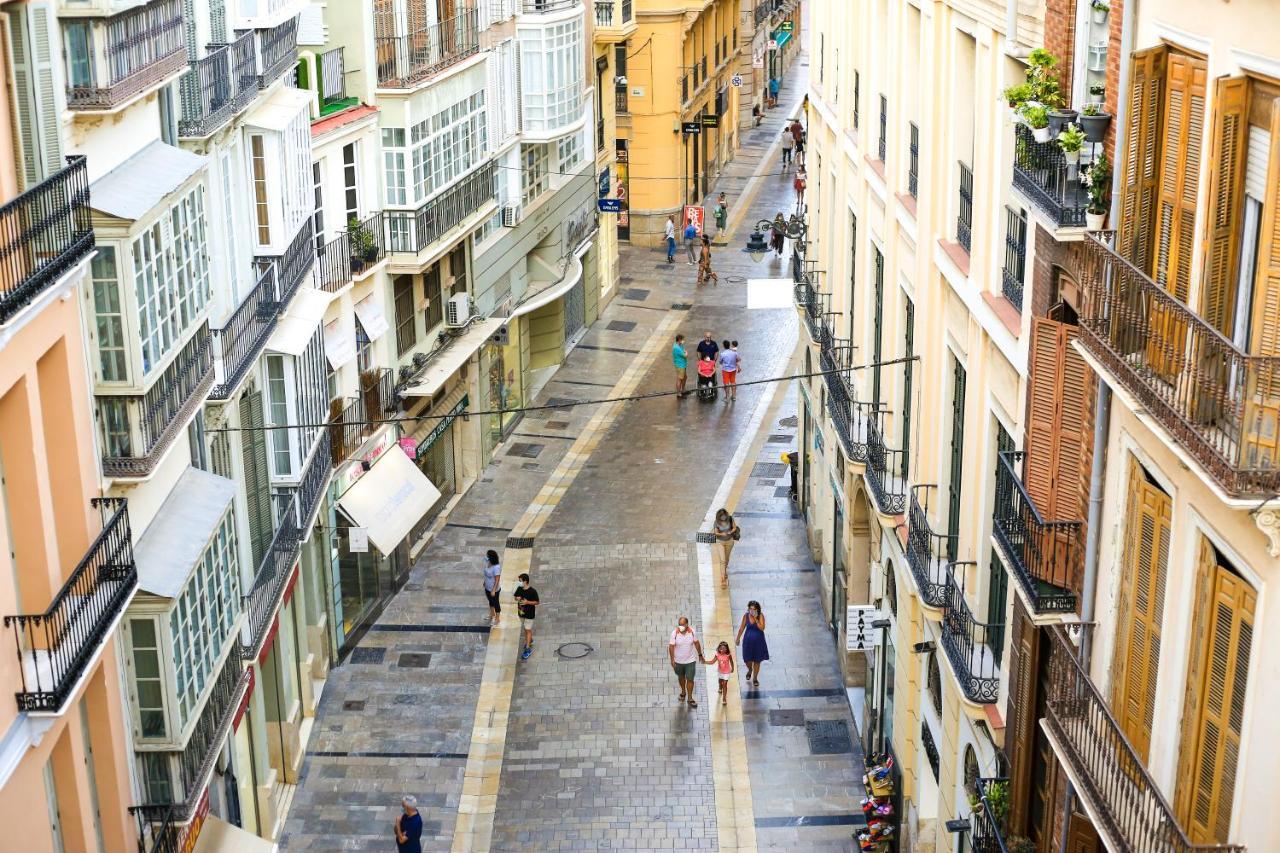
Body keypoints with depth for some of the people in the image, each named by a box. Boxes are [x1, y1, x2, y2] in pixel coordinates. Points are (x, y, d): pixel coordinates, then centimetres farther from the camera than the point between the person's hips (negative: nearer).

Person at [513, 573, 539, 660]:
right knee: (525, 628, 23)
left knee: (528, 630, -1)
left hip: (529, 614, -6)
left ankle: (528, 649, 4)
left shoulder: (532, 591, -22)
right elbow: (516, 597, 9)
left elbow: (536, 602, -14)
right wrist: (517, 598, -15)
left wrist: (527, 602, -28)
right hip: (521, 612, 6)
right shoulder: (519, 589, -6)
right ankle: (530, 640, 48)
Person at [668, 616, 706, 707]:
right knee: (681, 677, 21)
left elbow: (696, 643, 1)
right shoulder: (674, 633, -18)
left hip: (690, 660, -1)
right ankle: (683, 692, 45)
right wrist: (672, 660, -15)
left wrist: (700, 654, 10)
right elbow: (671, 646, -12)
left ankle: (690, 698, 13)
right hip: (678, 661, 1)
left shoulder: (692, 632, -14)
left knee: (690, 679, 0)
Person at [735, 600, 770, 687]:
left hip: (758, 641, -1)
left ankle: (755, 678, 29)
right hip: (748, 640, 1)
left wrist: (756, 619, -29)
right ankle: (750, 670, 41)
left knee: (757, 660, 10)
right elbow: (742, 628, 4)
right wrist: (738, 638, 10)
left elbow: (762, 628, -24)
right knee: (748, 660, 5)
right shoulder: (746, 616, -8)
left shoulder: (760, 616, -14)